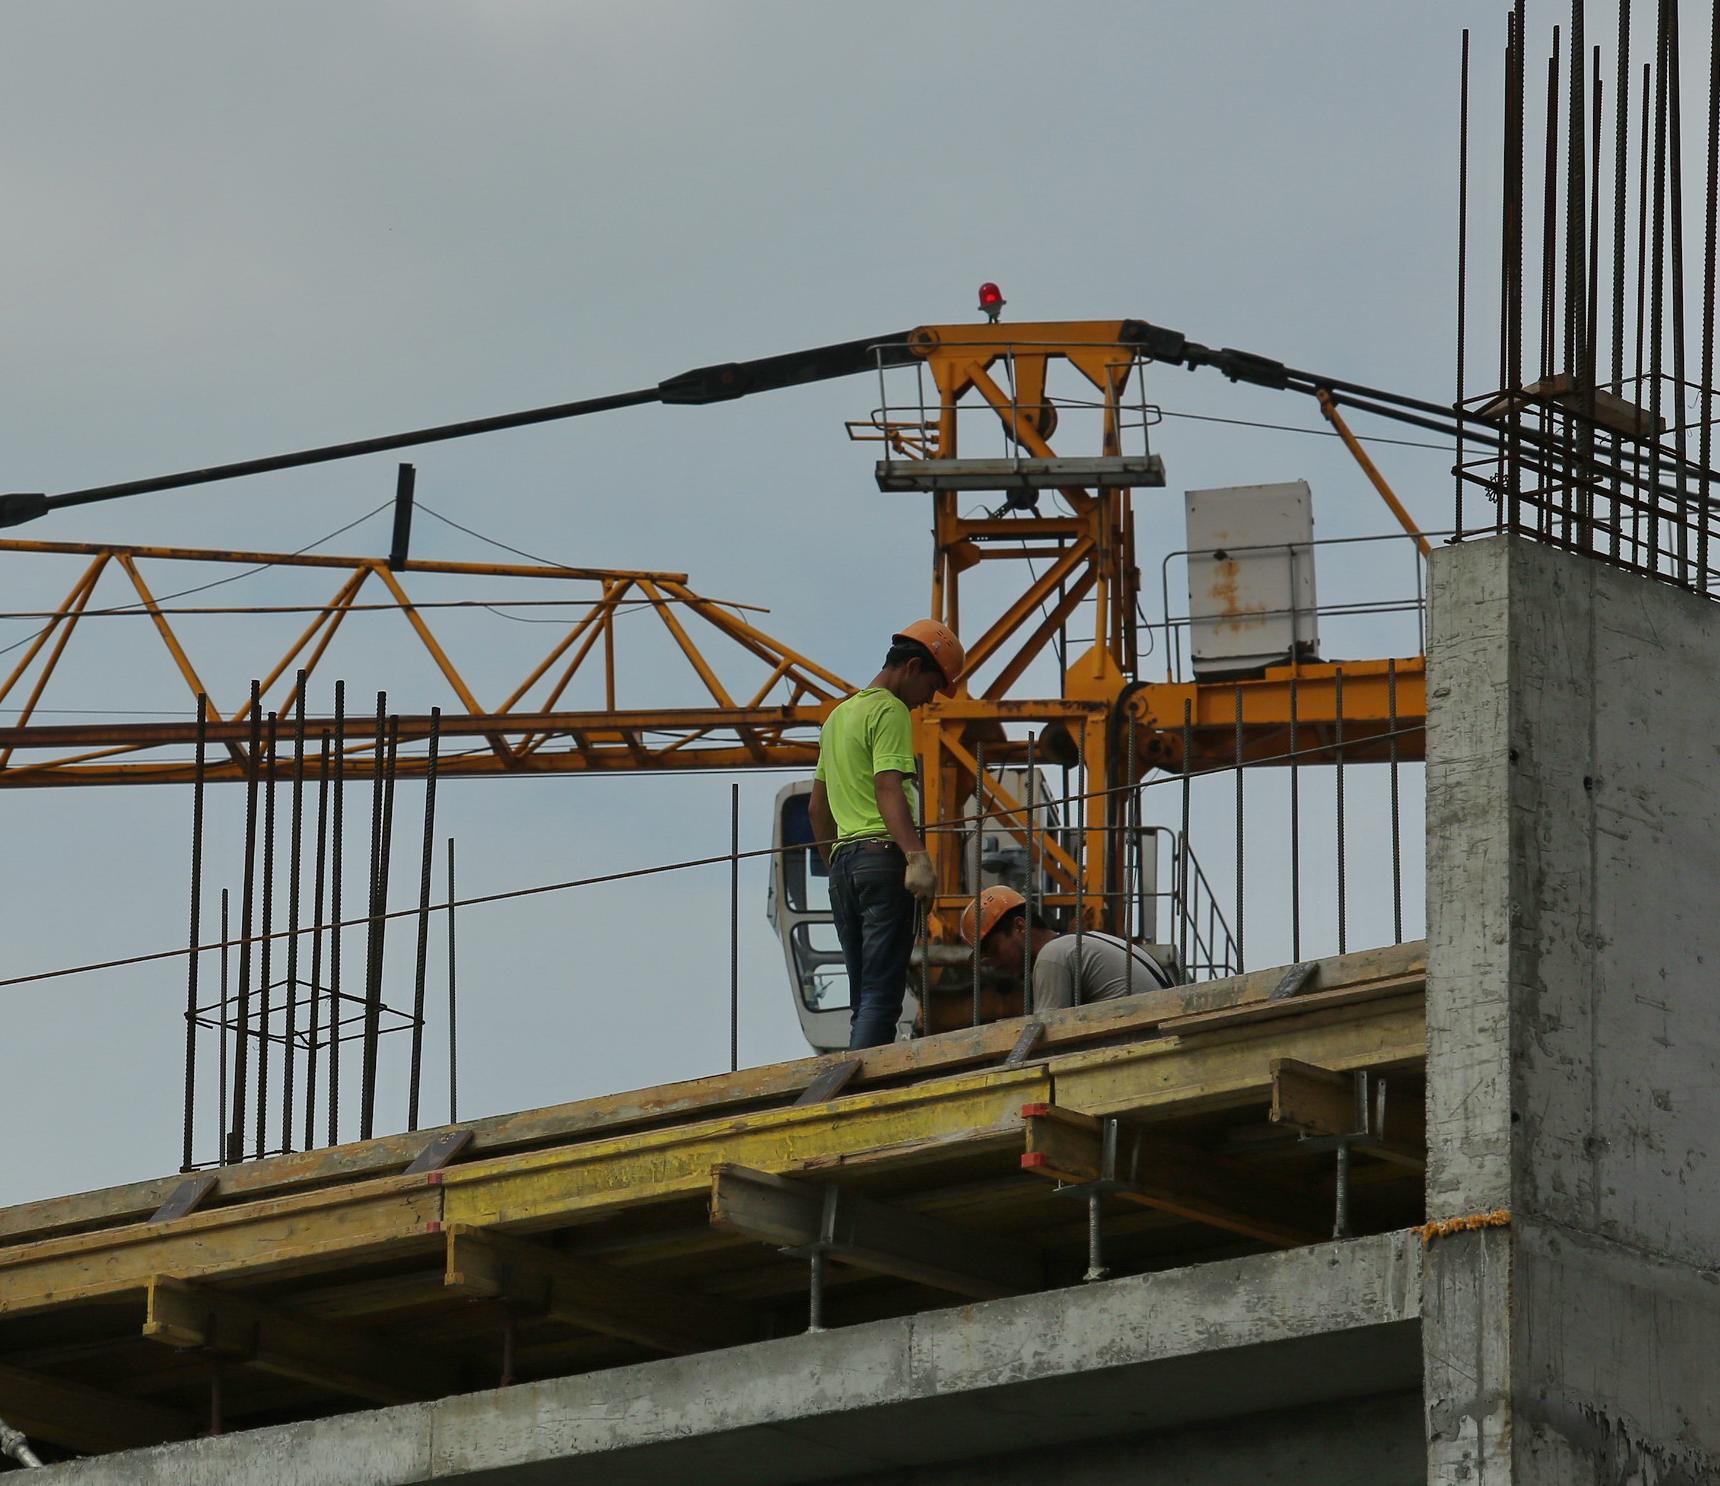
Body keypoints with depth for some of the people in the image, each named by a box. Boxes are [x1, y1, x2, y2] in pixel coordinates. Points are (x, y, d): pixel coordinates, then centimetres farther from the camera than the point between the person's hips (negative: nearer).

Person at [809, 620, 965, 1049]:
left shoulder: (839, 715, 23)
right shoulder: (891, 711, -5)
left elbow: (818, 807, 27)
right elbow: (888, 790, -20)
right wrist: (917, 857, -30)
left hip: (842, 857, 9)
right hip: (883, 856, -9)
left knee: (864, 998, 9)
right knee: (882, 996, -13)